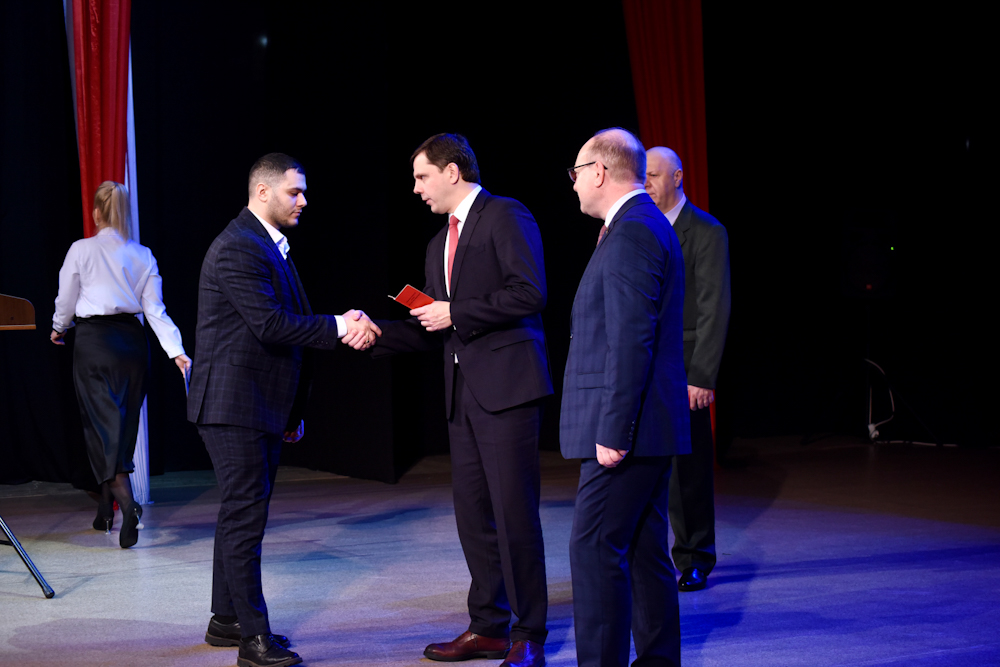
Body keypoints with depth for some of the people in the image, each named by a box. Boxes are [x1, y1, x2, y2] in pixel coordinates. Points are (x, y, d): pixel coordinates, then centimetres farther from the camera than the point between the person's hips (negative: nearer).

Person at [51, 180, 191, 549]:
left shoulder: (82, 250, -3)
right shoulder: (143, 256, 5)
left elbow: (66, 301, 5)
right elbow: (155, 309, -2)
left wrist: (59, 328, 25)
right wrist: (176, 350, -5)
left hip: (94, 342, -4)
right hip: (133, 340, 4)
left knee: (102, 424, -4)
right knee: (125, 425, 13)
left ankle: (126, 500, -24)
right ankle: (105, 511, 24)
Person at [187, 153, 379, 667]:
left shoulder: (271, 248, 17)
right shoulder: (237, 249, -16)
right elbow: (269, 325, -24)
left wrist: (291, 408, 20)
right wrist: (339, 327, -20)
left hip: (262, 408, 10)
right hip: (234, 406, -10)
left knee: (240, 513, 16)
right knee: (245, 517, -7)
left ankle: (226, 620, 26)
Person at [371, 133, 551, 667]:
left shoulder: (505, 217, -4)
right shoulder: (439, 245, 22)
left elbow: (529, 292, -16)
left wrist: (457, 312, -12)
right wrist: (377, 336, 9)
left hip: (506, 383, -9)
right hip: (463, 390, 9)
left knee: (514, 511, -7)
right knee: (472, 512, 10)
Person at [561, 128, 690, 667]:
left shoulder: (631, 234, -15)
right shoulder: (647, 226, 18)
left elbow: (631, 343, -22)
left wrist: (613, 432, -22)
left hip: (626, 427, -10)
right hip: (649, 428, 10)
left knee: (594, 549, -8)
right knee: (644, 552, 14)